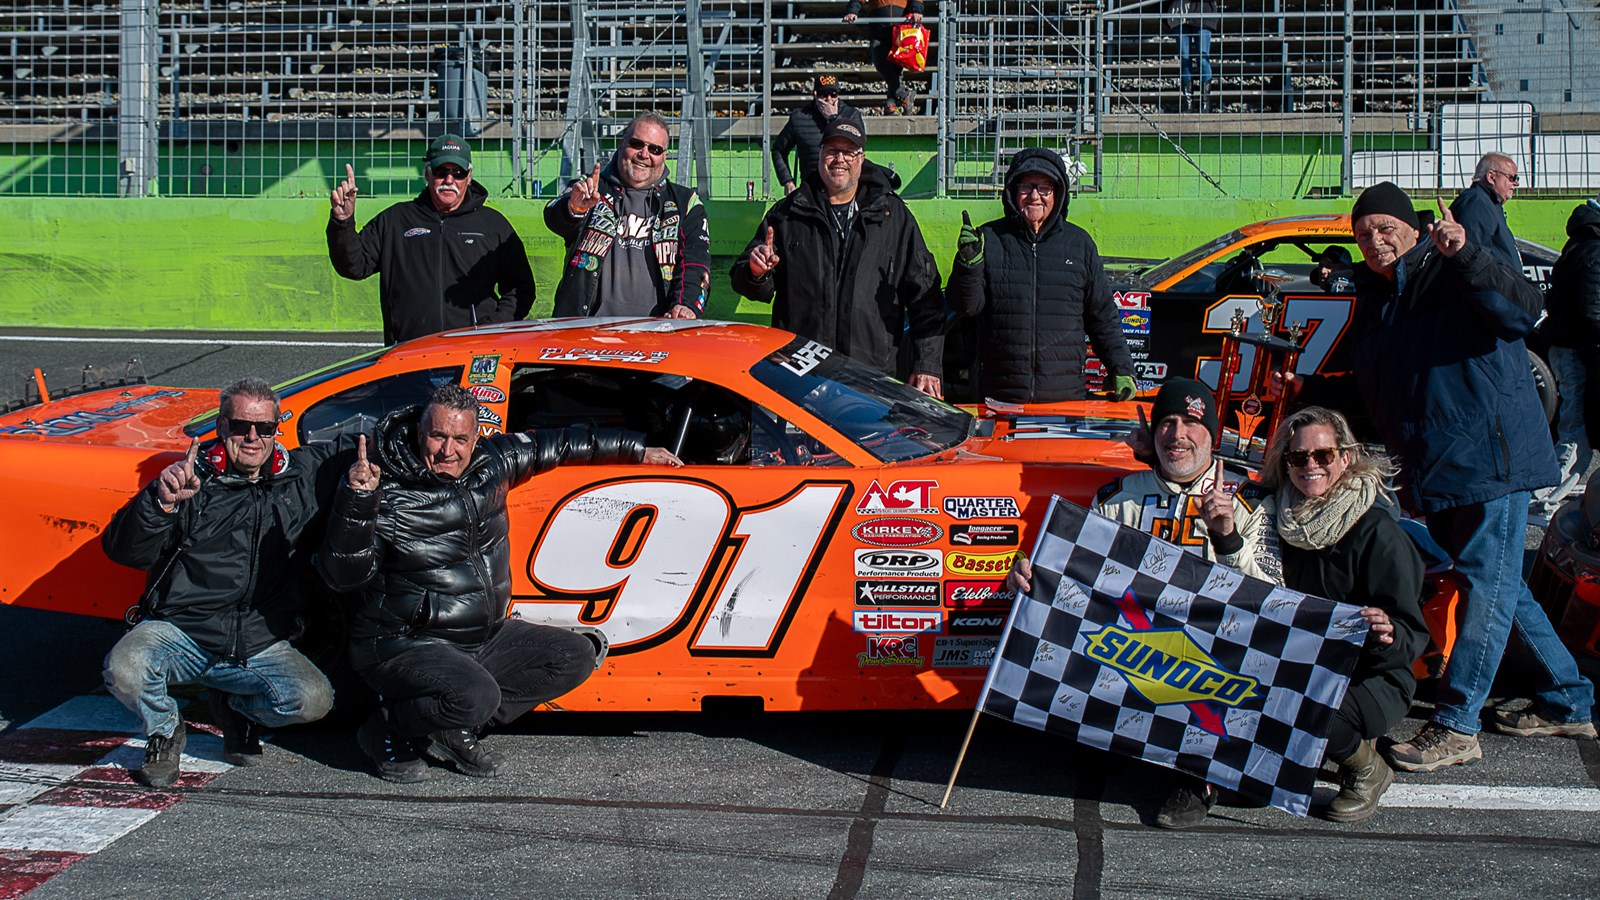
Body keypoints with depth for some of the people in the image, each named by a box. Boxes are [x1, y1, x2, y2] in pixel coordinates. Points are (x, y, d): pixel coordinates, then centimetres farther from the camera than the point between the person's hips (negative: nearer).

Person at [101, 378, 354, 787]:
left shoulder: (305, 475, 7)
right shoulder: (191, 479, -2)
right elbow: (124, 550, -10)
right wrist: (161, 501, -27)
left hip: (261, 647, 2)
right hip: (178, 631, -2)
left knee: (314, 699, -24)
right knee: (124, 671, -32)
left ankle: (237, 709, 12)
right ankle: (166, 731, 5)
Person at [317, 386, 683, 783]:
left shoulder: (491, 462, 1)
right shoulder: (389, 497, -18)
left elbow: (551, 444, 18)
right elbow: (343, 576, -26)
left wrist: (637, 451, 26)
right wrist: (356, 501, -39)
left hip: (484, 638, 8)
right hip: (405, 646, -8)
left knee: (576, 657, 2)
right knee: (476, 696, -34)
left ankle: (455, 730, -1)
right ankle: (386, 730, -3)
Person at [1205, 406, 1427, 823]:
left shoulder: (1376, 531, -14)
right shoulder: (1279, 514, 2)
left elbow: (1413, 636, -16)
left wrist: (1387, 635, -39)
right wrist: (1228, 538, -18)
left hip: (1372, 680, -5)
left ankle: (1367, 769, 1)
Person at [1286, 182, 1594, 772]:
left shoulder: (1453, 276, -8)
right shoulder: (1373, 301, 15)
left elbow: (1522, 311, -28)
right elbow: (1370, 393, 25)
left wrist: (1464, 256, -40)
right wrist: (1308, 388, 13)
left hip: (1489, 458, -9)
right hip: (1431, 473, 9)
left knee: (1486, 585, -5)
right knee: (1497, 587, 14)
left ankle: (1455, 727, -3)